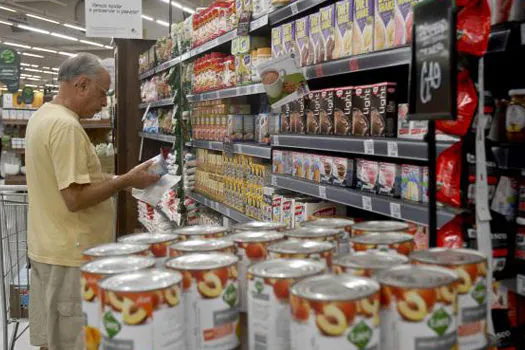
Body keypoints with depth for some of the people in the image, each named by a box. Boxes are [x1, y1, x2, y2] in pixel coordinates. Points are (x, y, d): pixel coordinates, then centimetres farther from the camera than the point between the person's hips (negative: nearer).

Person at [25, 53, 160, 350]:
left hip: (48, 248, 10)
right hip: (71, 255, -10)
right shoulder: (66, 126, -20)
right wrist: (126, 181, -15)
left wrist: (111, 179, 11)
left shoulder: (43, 116, 12)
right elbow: (75, 198, -24)